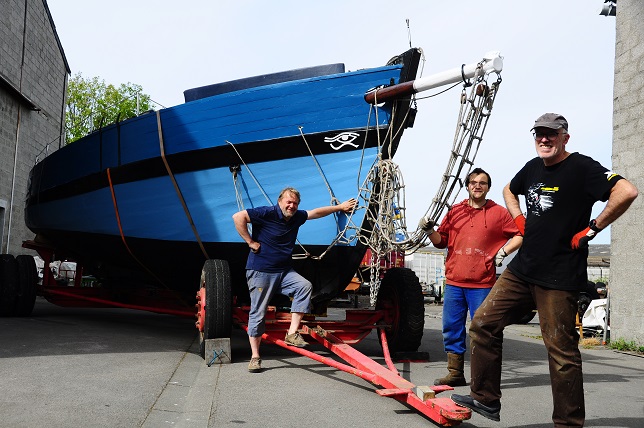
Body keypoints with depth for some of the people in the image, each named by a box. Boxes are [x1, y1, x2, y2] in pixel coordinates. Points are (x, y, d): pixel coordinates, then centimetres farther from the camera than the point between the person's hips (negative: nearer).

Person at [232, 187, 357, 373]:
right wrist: (250, 241, -18)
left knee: (304, 286, -20)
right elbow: (238, 217, -20)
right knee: (258, 313, -2)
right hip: (260, 271, -6)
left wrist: (340, 207, 29)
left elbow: (317, 212, 23)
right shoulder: (267, 213, -13)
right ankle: (255, 357, 9)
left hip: (284, 271, 6)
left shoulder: (297, 217, 8)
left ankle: (292, 333, -14)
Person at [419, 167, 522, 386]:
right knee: (451, 329, 6)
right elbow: (441, 241, 17)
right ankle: (455, 373, 17)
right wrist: (429, 231, -2)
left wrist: (503, 251, -5)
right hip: (454, 281, 4)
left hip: (482, 284, -3)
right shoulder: (455, 211, 13)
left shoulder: (498, 212, 4)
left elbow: (520, 235, 7)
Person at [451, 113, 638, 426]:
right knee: (483, 324, 6)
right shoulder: (533, 167, 13)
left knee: (561, 351, -1)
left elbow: (627, 192, -22)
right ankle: (485, 399, 18)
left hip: (559, 278, -7)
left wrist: (592, 228, -17)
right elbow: (509, 190, 34)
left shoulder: (582, 167, -9)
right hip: (522, 269, 8)